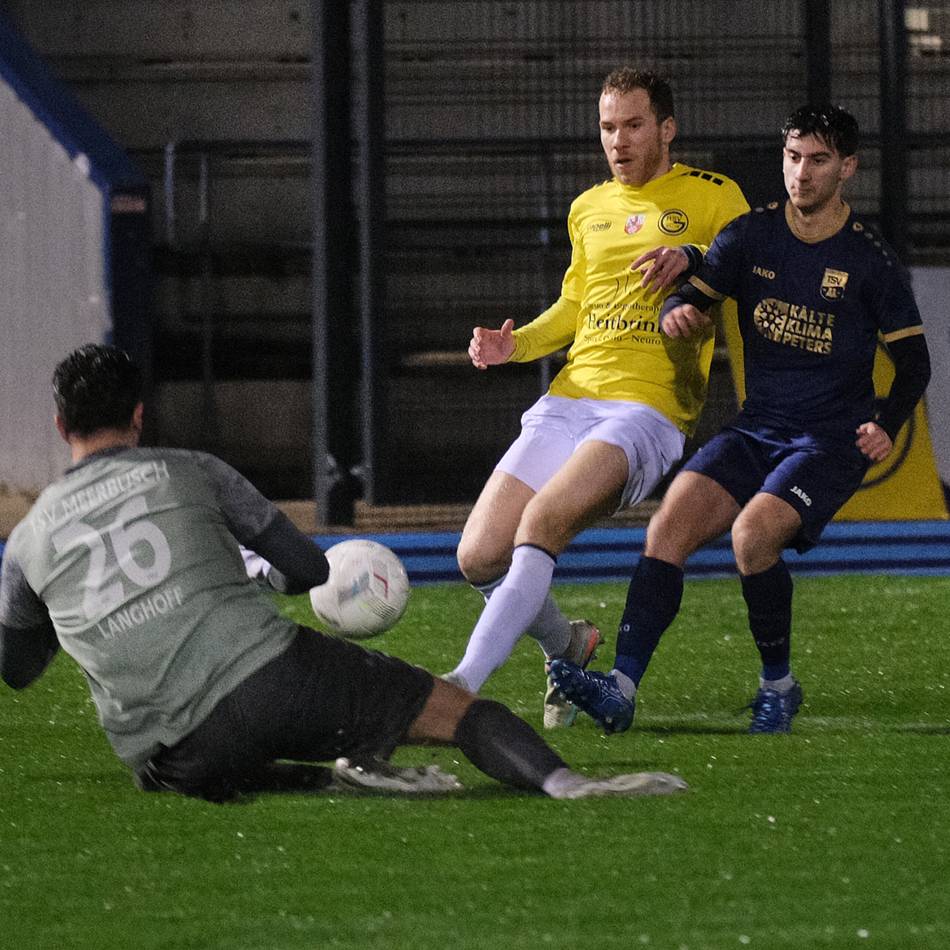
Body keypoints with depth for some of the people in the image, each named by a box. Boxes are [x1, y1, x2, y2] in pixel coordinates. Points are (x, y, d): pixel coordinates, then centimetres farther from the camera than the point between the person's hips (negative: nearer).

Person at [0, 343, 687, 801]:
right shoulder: (191, 472, 11)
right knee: (455, 707, 4)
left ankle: (352, 766, 6)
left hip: (177, 762, 2)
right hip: (265, 673, -2)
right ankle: (561, 782, -24)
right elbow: (309, 568, 15)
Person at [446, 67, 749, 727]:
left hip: (649, 407, -6)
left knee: (540, 523, -30)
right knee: (480, 557, -7)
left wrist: (693, 258, -16)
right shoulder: (589, 209, 21)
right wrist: (515, 345, 13)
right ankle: (566, 645, 23)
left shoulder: (712, 197, 6)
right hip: (569, 400, 6)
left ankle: (460, 689, -32)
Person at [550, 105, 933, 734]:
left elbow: (914, 362, 3)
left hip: (830, 442, -4)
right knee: (670, 526, -19)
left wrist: (887, 425, -14)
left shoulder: (869, 258, -3)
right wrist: (676, 312, -23)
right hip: (755, 431, 4)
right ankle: (621, 689, -27)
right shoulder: (752, 236, 7)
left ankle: (779, 684, -9)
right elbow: (694, 298, 2)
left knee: (753, 531, -29)